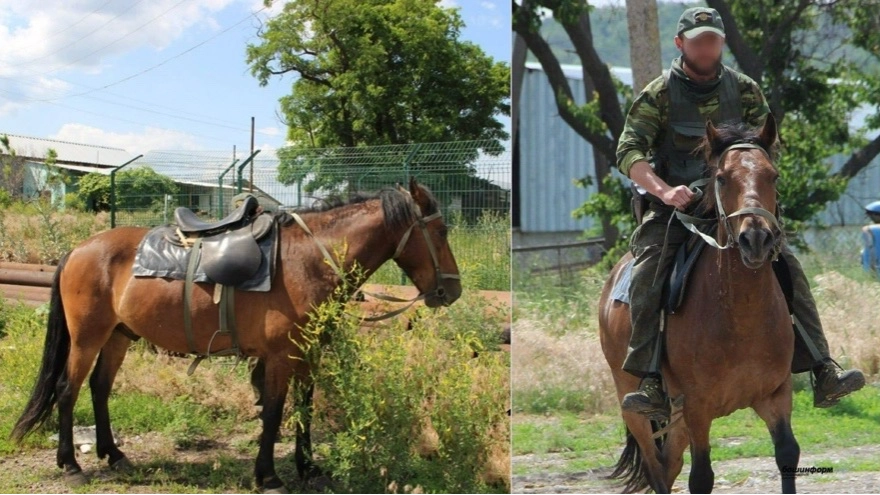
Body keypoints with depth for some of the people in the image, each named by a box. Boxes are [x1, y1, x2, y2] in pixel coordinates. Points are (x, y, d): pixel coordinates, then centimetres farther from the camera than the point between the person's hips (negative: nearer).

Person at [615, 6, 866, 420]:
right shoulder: (658, 95, -2)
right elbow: (629, 152, -11)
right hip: (673, 208, -2)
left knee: (788, 266, -13)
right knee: (648, 275, -27)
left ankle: (823, 372, -11)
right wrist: (664, 191, -28)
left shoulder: (744, 90, 7)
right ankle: (652, 385, -27)